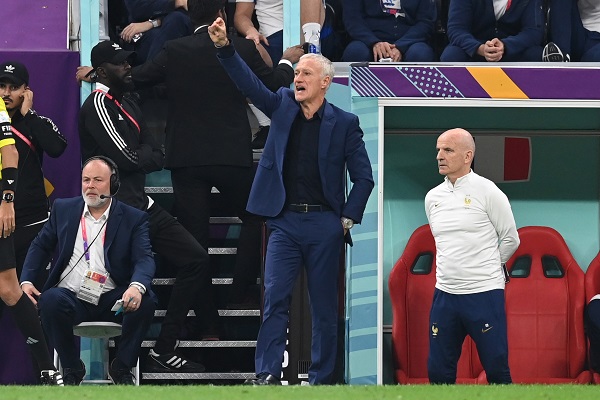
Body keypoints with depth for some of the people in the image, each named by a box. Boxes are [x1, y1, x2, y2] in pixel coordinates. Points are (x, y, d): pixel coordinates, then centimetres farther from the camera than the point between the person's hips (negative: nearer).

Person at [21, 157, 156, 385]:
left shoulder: (134, 219, 5)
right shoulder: (63, 209, 12)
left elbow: (144, 259, -8)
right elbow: (40, 246, 15)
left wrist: (137, 287, -31)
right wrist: (26, 281, -5)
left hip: (113, 301, 0)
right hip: (71, 297, 1)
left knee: (145, 301, -31)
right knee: (50, 300, -34)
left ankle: (121, 368, -10)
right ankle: (72, 369, -12)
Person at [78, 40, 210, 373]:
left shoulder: (126, 106, 19)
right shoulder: (98, 105, -9)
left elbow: (158, 157, 12)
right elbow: (124, 158, -17)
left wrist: (136, 157, -6)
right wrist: (144, 155, 2)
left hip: (142, 205, 9)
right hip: (119, 210, -9)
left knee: (195, 259, 4)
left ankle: (164, 351, 3)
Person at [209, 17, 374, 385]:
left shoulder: (344, 123, 1)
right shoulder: (283, 106, 8)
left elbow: (364, 178, 3)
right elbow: (250, 83, -5)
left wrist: (348, 218, -2)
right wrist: (225, 48, -18)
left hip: (324, 223, -2)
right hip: (285, 220, 2)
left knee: (325, 306, 4)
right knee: (275, 298, -9)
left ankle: (321, 379, 10)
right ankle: (267, 375, -13)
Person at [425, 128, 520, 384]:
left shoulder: (488, 193, -6)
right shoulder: (433, 197, 9)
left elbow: (510, 240, 2)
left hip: (484, 295, -5)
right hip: (445, 295, 5)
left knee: (496, 369, -2)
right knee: (438, 371, 5)